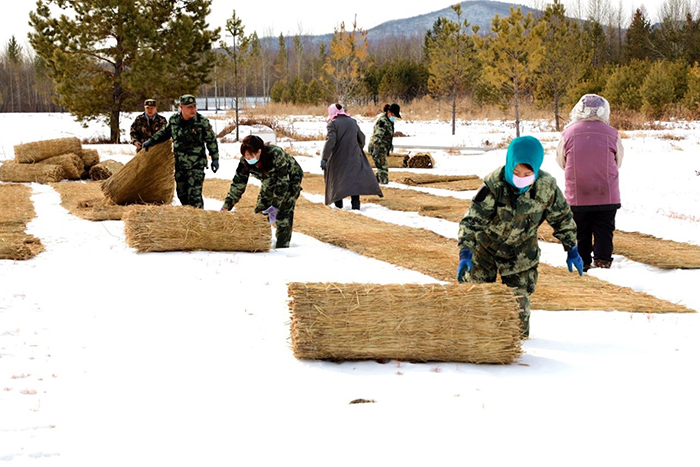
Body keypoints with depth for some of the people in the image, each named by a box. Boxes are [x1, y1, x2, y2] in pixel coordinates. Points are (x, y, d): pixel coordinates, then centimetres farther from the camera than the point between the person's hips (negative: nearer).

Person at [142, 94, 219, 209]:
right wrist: (151, 141, 17)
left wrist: (215, 159, 1)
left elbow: (211, 140, 1)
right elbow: (165, 133, 22)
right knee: (181, 193, 12)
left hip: (196, 165, -5)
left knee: (194, 193, -13)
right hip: (179, 164, 5)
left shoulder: (203, 122, -8)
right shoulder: (174, 120, 2)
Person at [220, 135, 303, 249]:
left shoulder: (276, 155, -40)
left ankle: (282, 247, -11)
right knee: (260, 211, -4)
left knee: (284, 213, -16)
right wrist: (227, 205, -27)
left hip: (290, 178, -5)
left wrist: (275, 207, -36)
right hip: (270, 182, 5)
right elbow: (238, 184, -18)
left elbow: (283, 183, -34)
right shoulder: (245, 162, -24)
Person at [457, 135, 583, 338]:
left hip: (520, 252, 1)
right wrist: (465, 253, -42)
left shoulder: (547, 187, -21)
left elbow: (562, 217, -3)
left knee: (519, 295, 1)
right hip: (485, 247, -1)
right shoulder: (494, 185, -30)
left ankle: (520, 333, 26)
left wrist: (572, 249, 0)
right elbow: (472, 220, -31)